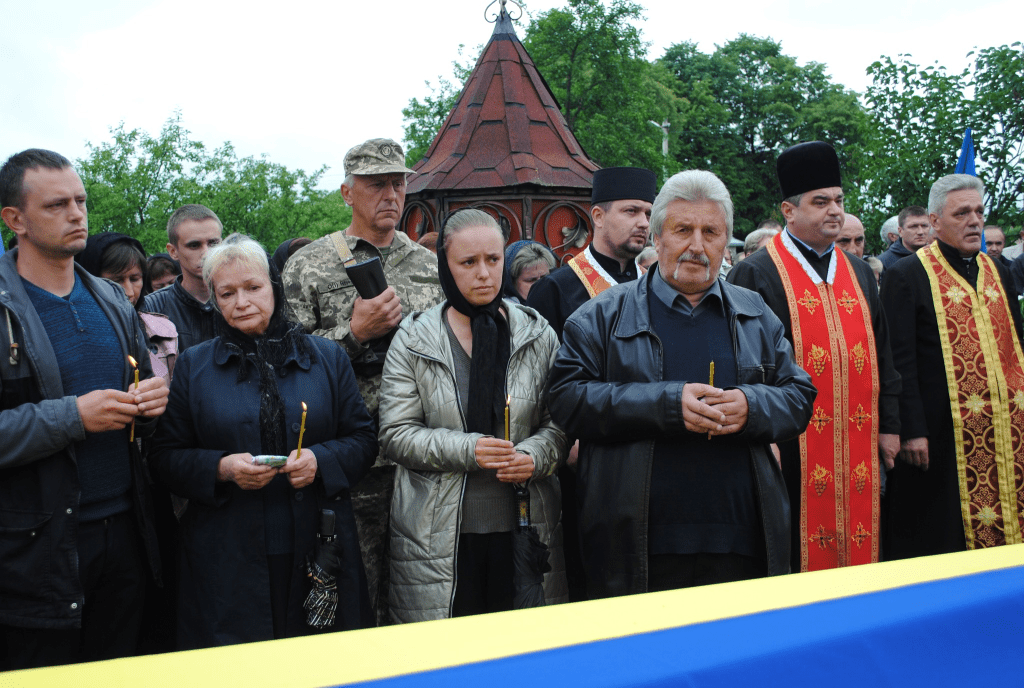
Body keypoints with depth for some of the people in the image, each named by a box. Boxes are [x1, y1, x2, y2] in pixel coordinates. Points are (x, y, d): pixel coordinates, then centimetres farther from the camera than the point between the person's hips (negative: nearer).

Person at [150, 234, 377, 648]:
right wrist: (222, 468, -13)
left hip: (318, 554, 1)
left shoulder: (327, 358, 8)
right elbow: (165, 457, 5)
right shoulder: (194, 366, 7)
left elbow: (363, 439, 7)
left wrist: (320, 460, -12)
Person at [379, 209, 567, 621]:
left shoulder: (537, 335, 7)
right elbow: (396, 433, -3)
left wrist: (533, 455, -14)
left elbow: (560, 423, 7)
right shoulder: (413, 340, 1)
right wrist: (466, 449, -16)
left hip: (522, 528, 2)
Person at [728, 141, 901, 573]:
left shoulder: (860, 274, 14)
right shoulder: (756, 275, -6)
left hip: (857, 449, 6)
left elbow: (881, 355, 16)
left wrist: (889, 425, 12)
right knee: (796, 560, 3)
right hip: (792, 450, -5)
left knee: (856, 548, 12)